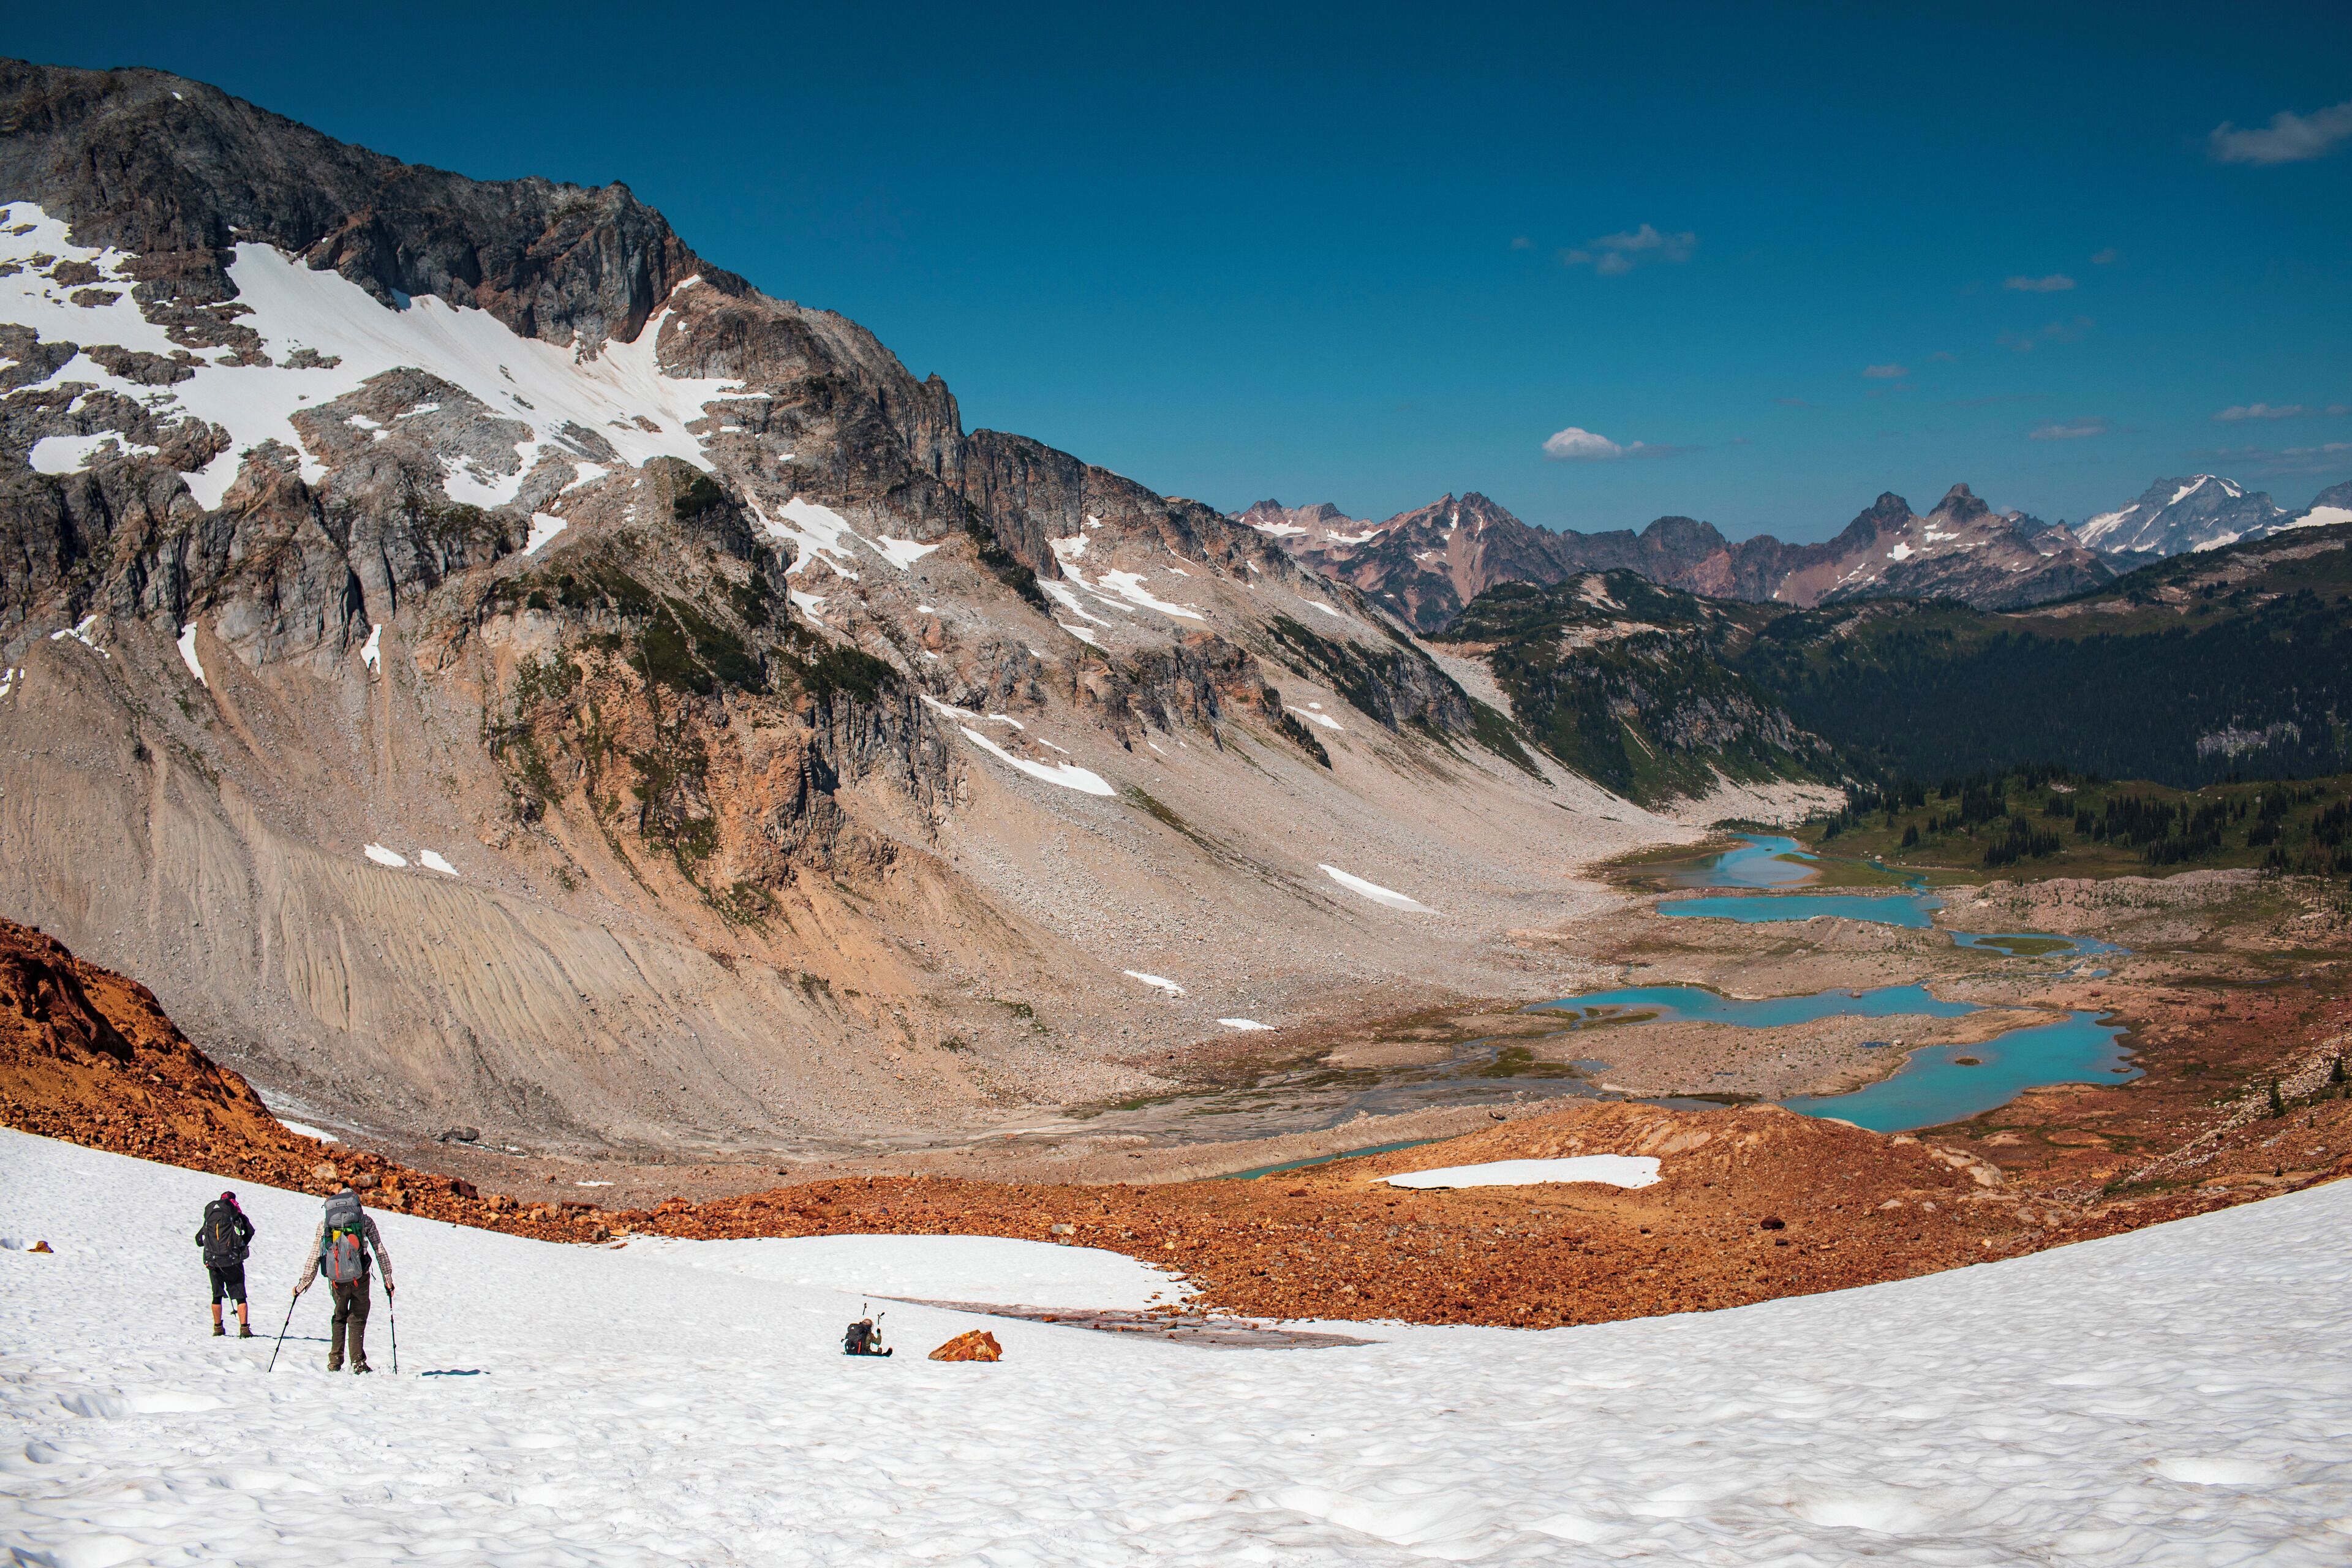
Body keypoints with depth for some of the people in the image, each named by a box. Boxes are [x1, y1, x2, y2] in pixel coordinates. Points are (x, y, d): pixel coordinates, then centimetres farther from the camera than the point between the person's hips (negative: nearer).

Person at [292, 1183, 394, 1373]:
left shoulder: (324, 1223, 14)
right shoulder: (365, 1220, 9)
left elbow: (314, 1258, 12)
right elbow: (380, 1251, 4)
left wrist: (302, 1284, 18)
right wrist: (388, 1279, 7)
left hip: (336, 1279, 2)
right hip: (359, 1277, -2)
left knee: (339, 1318, 19)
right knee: (357, 1320, 8)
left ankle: (335, 1363, 14)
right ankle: (358, 1363, 0)